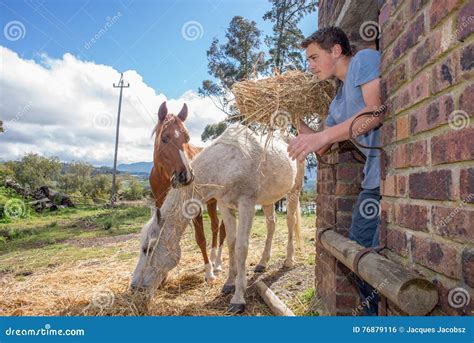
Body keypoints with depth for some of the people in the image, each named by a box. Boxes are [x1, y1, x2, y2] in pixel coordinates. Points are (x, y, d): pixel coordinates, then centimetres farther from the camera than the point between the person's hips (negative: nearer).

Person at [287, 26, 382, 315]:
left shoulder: (365, 59, -1)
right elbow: (321, 148, 24)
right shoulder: (337, 103, 22)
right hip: (374, 177, 9)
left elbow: (377, 110, -17)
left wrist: (323, 135, -21)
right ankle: (373, 311, 27)